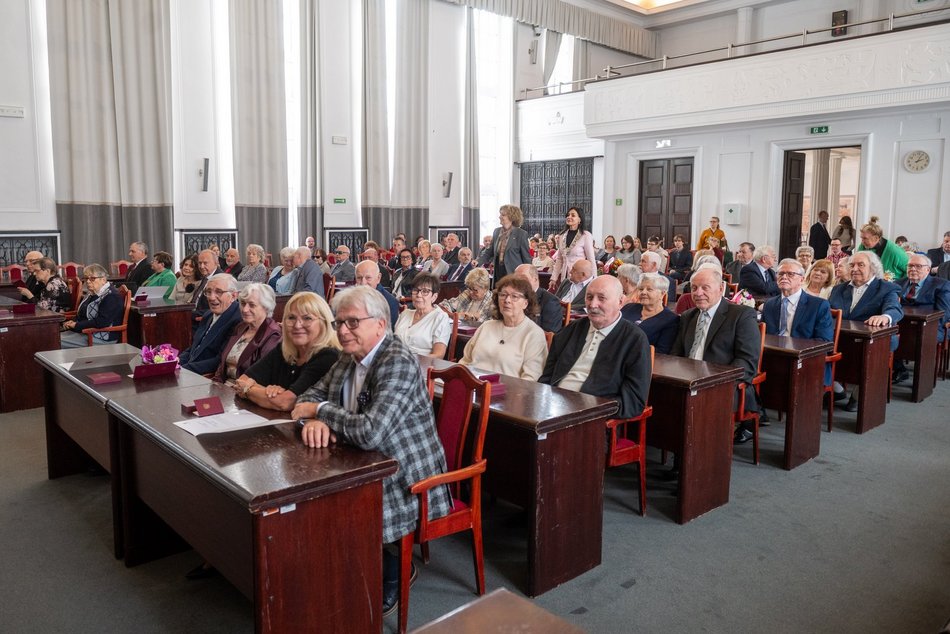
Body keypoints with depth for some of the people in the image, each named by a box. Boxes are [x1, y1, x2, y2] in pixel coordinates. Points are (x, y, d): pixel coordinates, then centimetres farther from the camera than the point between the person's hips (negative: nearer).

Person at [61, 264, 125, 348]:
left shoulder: (111, 296, -16)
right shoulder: (93, 294, 16)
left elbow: (102, 322, -25)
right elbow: (83, 315, 24)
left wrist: (77, 325, -17)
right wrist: (72, 322, 2)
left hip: (101, 338, -10)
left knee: (58, 342, -18)